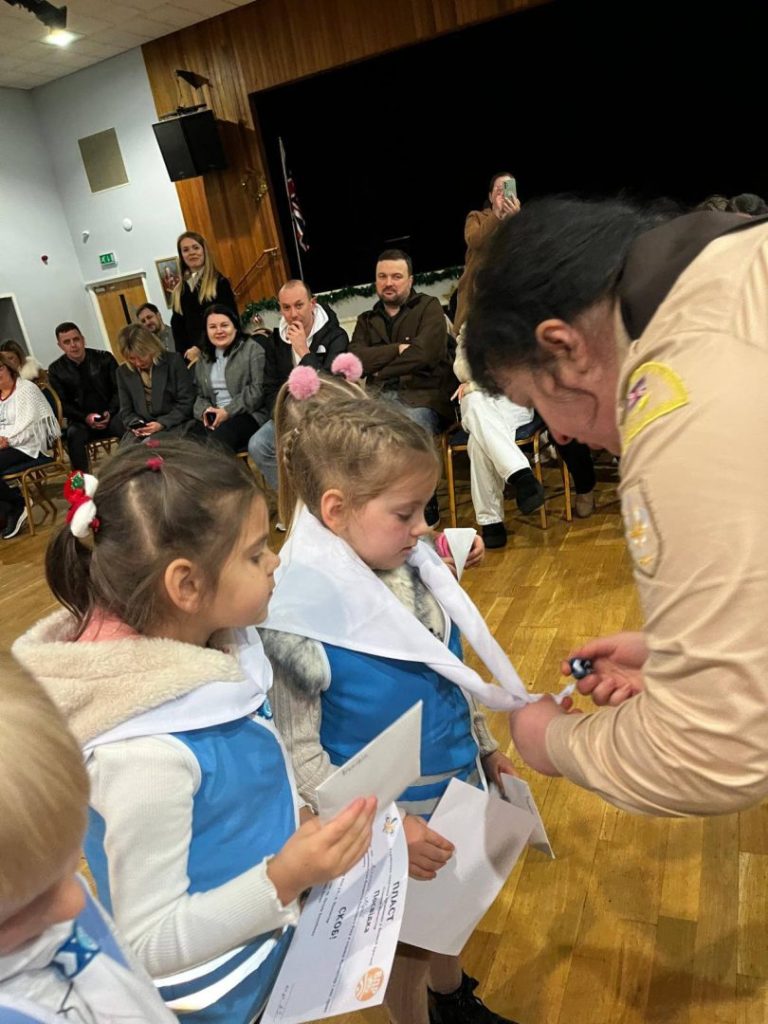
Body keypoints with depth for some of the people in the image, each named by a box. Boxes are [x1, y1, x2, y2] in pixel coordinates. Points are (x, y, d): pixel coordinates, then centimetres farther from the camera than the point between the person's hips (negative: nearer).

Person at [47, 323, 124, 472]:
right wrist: (85, 418, -15)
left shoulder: (104, 358, 4)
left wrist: (110, 412, -13)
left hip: (111, 415, 0)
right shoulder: (56, 370, 6)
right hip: (81, 420, 1)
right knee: (73, 434, -33)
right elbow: (62, 405, 3)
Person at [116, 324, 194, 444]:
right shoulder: (123, 372, 9)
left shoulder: (173, 361, -2)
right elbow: (126, 411, 14)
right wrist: (136, 425, -9)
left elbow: (186, 403, -5)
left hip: (173, 425, -3)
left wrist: (162, 424, -16)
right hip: (141, 429, 4)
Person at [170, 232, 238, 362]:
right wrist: (185, 353, -3)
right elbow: (177, 327, 14)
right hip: (192, 353, 4)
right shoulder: (179, 291, 14)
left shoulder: (220, 282, 0)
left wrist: (201, 348, -13)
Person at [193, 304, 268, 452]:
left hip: (248, 414, -4)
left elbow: (258, 389, -8)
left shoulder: (252, 349, 2)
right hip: (215, 416, 4)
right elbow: (199, 394, 20)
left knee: (219, 438, -36)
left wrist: (228, 411, -13)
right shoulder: (203, 358, 21)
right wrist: (204, 411, -4)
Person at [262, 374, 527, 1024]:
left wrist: (485, 747, 14)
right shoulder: (296, 615, -29)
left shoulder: (415, 569, -10)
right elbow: (298, 752, -22)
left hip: (458, 788, 6)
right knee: (405, 947, 22)